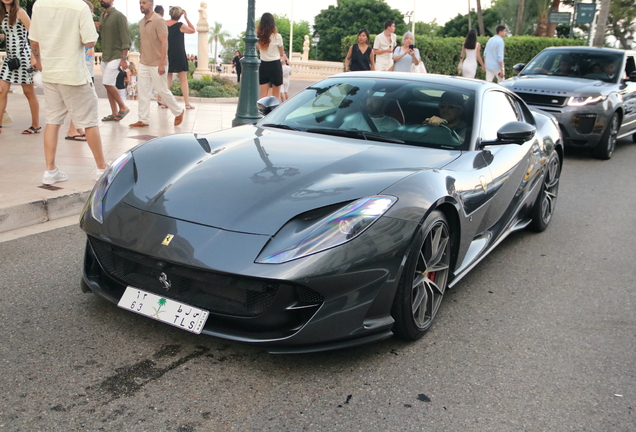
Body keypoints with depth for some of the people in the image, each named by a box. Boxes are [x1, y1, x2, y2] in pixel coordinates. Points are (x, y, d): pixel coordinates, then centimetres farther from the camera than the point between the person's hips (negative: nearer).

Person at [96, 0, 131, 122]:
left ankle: (123, 107, 3)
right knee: (108, 85, 7)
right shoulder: (102, 16, 13)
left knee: (108, 83, -13)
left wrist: (124, 58, -19)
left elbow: (125, 38, -14)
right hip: (105, 57, 8)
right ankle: (114, 113, 13)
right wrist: (98, 29, -1)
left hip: (116, 56, -8)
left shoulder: (119, 16, -10)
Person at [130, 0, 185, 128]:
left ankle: (179, 112, 21)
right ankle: (143, 120, 8)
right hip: (143, 64, 7)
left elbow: (164, 43, -16)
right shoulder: (141, 22, 11)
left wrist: (162, 64, -21)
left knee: (162, 90, 1)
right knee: (142, 91, 3)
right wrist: (140, 60, 16)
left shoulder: (158, 21, -11)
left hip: (156, 64, -7)